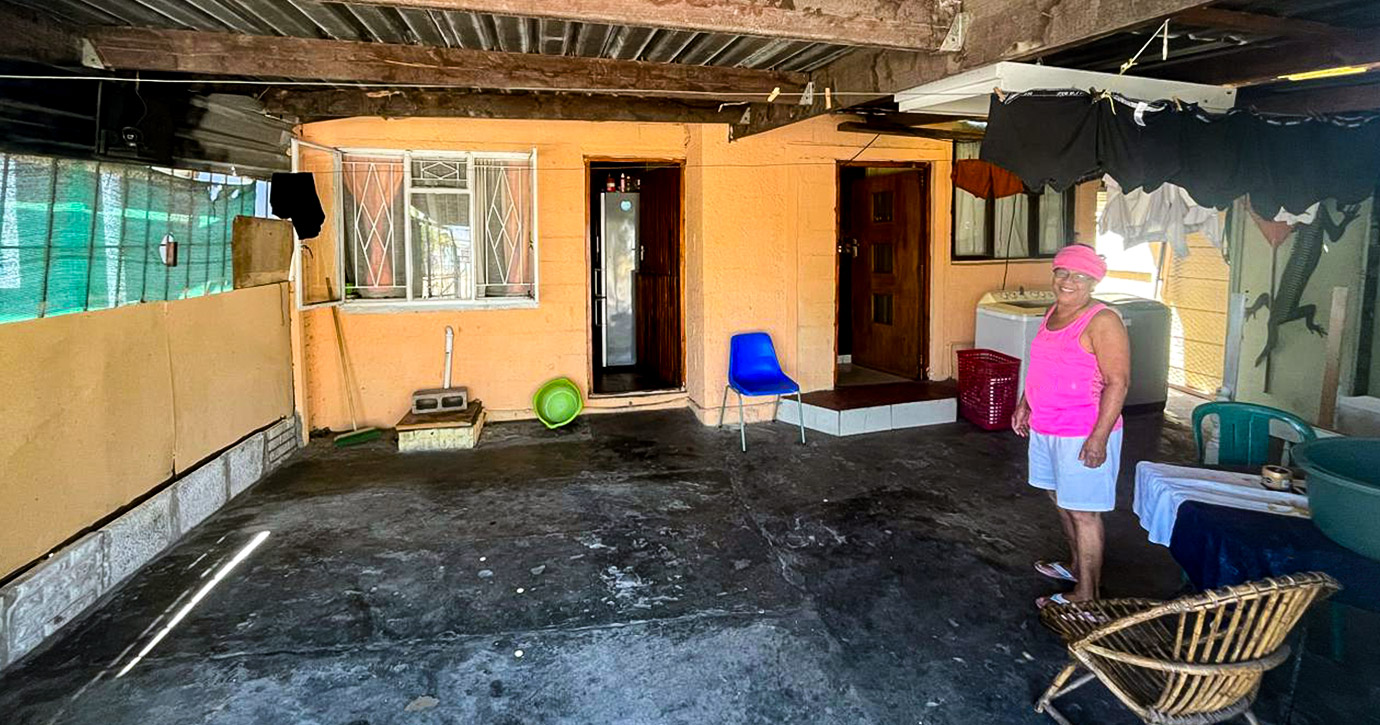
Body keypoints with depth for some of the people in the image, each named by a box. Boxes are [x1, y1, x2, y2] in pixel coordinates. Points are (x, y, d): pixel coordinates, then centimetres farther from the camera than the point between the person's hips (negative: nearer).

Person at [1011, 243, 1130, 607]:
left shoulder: (1102, 322, -17)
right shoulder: (1054, 313, 9)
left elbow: (1117, 382, -20)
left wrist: (1099, 436, -24)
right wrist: (1024, 405, 19)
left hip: (1083, 435, -9)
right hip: (1046, 429, 9)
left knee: (1082, 512, 0)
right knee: (1061, 500, 21)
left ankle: (1086, 594, 12)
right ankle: (1076, 565, 41)